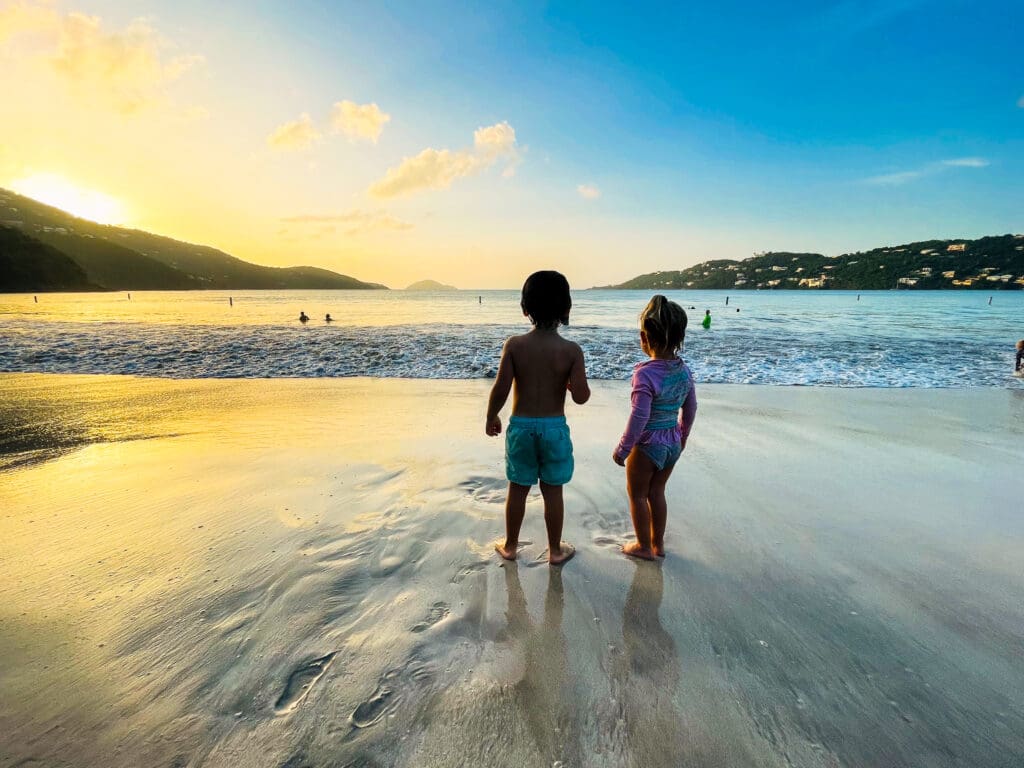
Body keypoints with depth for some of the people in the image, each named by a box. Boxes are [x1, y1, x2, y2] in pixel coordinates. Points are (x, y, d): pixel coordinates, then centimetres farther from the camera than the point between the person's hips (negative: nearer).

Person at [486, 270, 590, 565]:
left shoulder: (514, 345, -11)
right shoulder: (572, 350, -13)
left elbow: (500, 389, -12)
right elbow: (581, 396, -15)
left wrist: (491, 418, 5)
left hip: (521, 426, 1)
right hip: (555, 427, -1)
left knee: (518, 489, 17)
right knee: (552, 491, 14)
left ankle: (510, 545, 34)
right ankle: (555, 549, 30)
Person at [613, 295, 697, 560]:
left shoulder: (645, 374, -26)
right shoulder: (684, 370, -4)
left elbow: (638, 418, -24)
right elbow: (691, 408, 8)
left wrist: (622, 449, -13)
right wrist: (683, 435, 24)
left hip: (647, 444, -6)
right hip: (673, 443, 7)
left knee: (637, 494, 15)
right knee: (656, 492, 23)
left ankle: (644, 546, 28)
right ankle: (658, 544, 35)